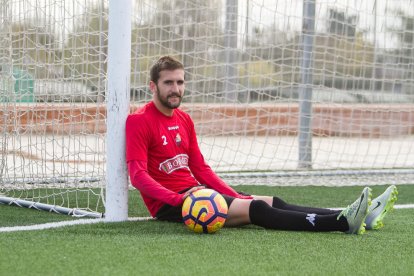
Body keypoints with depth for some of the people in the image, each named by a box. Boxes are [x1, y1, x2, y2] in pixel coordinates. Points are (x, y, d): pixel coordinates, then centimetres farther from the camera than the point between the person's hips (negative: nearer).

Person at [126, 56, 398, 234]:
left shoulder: (184, 120, 15)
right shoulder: (139, 121, -10)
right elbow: (138, 175, -18)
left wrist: (236, 197, 6)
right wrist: (179, 198, -31)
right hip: (168, 203, -8)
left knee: (272, 202, -9)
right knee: (254, 209, -23)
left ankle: (357, 218, -20)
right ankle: (344, 222, -33)